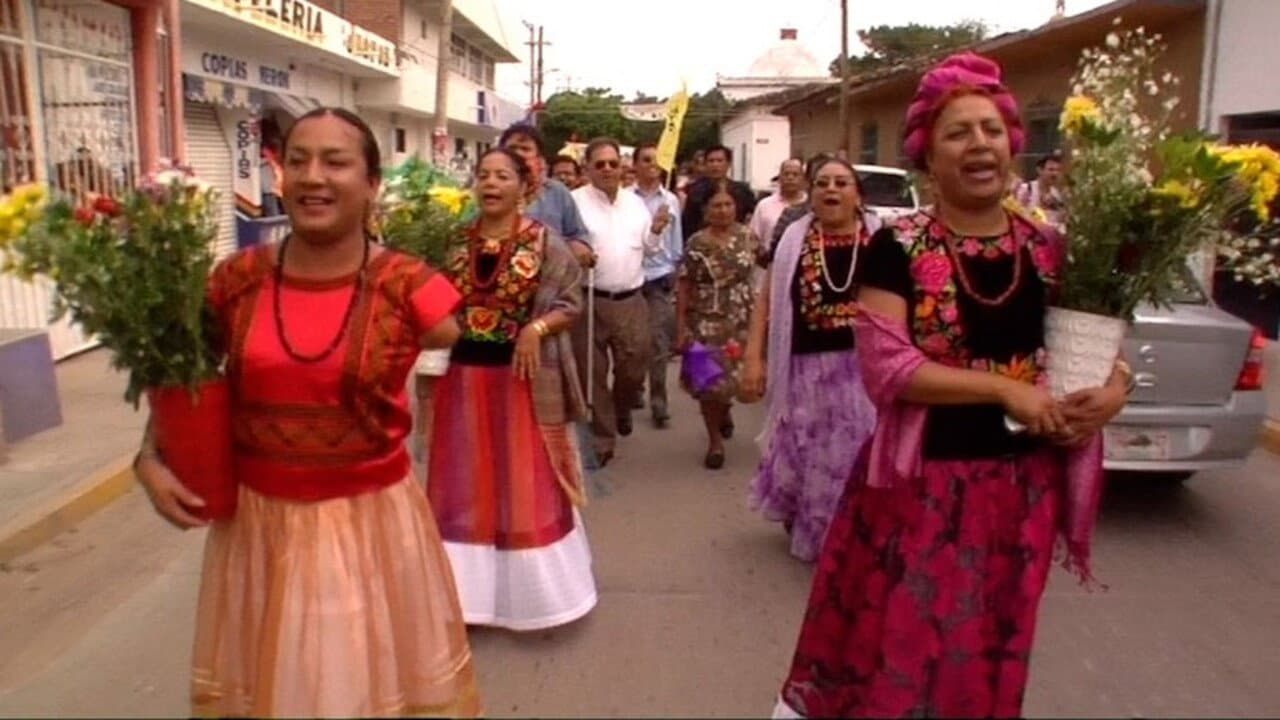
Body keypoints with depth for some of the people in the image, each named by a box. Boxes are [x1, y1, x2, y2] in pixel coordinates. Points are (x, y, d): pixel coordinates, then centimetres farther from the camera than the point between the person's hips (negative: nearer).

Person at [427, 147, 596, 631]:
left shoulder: (544, 242, -5)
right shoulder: (456, 242, 5)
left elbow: (572, 303, -5)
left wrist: (536, 328, -20)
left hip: (522, 379, -3)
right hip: (465, 377, 3)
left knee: (526, 486, 7)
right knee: (466, 486, 11)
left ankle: (530, 588, 24)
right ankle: (472, 588, 26)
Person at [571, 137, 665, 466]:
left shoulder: (635, 203, 13)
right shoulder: (575, 201, -4)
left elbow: (648, 249, 19)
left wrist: (656, 232, 0)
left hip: (631, 301, 4)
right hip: (590, 301, -4)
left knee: (634, 368, 11)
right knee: (593, 374, 4)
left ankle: (622, 410, 43)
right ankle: (602, 439, 18)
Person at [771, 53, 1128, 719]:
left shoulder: (1050, 249, 2)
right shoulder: (898, 250, -11)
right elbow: (885, 367, -19)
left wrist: (1111, 389, -11)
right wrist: (1006, 387, -20)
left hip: (1023, 484, 4)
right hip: (924, 481, -4)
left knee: (987, 650, 22)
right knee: (896, 644, 10)